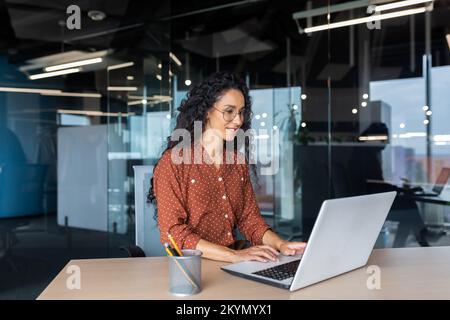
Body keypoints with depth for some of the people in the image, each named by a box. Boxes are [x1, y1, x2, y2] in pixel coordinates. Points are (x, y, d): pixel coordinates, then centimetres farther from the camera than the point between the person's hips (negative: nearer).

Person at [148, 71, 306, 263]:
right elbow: (173, 233, -14)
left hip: (233, 268, 5)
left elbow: (250, 218, 9)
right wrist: (235, 255, -23)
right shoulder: (173, 162, -9)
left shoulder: (239, 161, 11)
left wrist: (280, 244, -10)